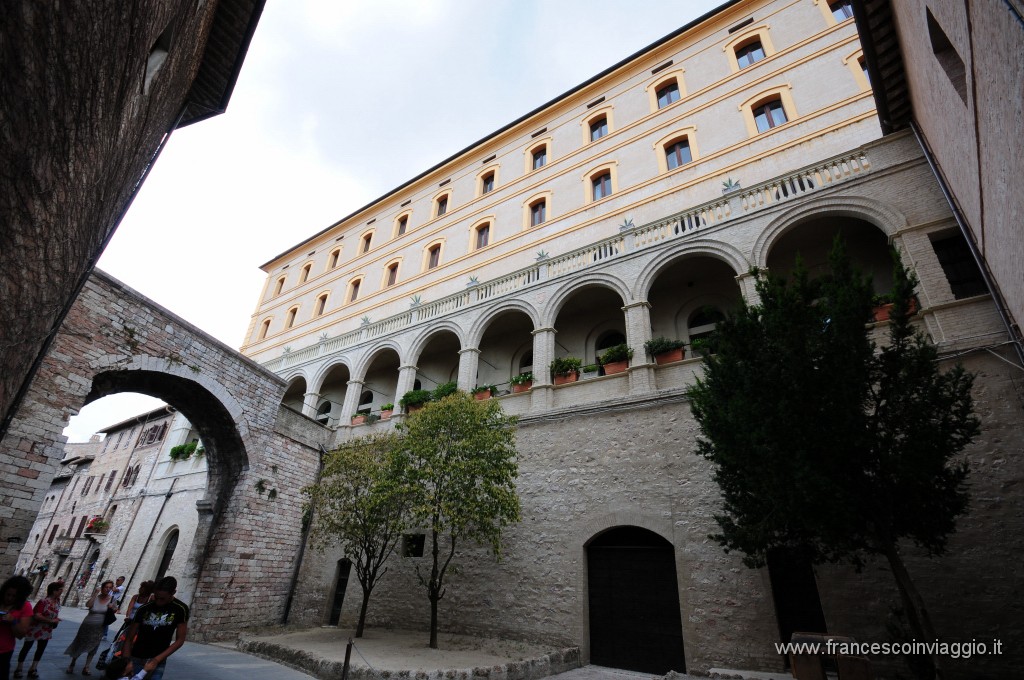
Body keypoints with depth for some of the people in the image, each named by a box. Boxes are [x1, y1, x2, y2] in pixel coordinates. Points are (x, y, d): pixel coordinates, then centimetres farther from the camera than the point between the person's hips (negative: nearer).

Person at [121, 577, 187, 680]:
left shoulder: (180, 609, -9)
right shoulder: (144, 609, -4)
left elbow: (180, 640, -6)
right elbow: (129, 638, -1)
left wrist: (157, 659, -14)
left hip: (158, 663, -2)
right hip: (135, 659, 2)